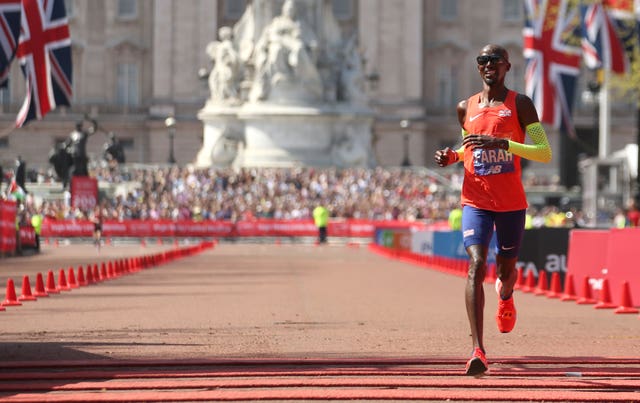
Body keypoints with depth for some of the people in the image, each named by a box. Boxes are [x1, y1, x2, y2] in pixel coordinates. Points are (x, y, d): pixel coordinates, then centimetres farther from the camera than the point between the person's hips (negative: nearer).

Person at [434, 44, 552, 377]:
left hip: (511, 203, -1)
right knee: (476, 265, -18)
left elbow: (545, 153, -9)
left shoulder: (520, 104, -2)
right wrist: (451, 157, 3)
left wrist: (502, 143, -22)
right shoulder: (465, 108, 9)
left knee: (505, 268, 14)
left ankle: (505, 297, 55)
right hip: (476, 202, 1)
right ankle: (478, 350, -24)